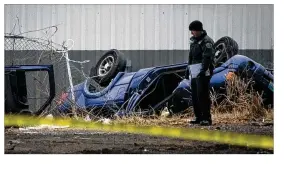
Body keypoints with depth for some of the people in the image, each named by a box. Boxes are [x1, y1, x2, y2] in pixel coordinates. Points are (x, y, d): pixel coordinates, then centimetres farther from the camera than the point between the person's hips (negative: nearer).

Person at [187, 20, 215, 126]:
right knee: (195, 96, 11)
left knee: (203, 95, -11)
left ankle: (206, 118, -10)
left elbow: (207, 58, -21)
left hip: (203, 73, -9)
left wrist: (203, 70, -30)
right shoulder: (193, 40, 17)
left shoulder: (206, 42, -12)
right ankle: (198, 117, 18)